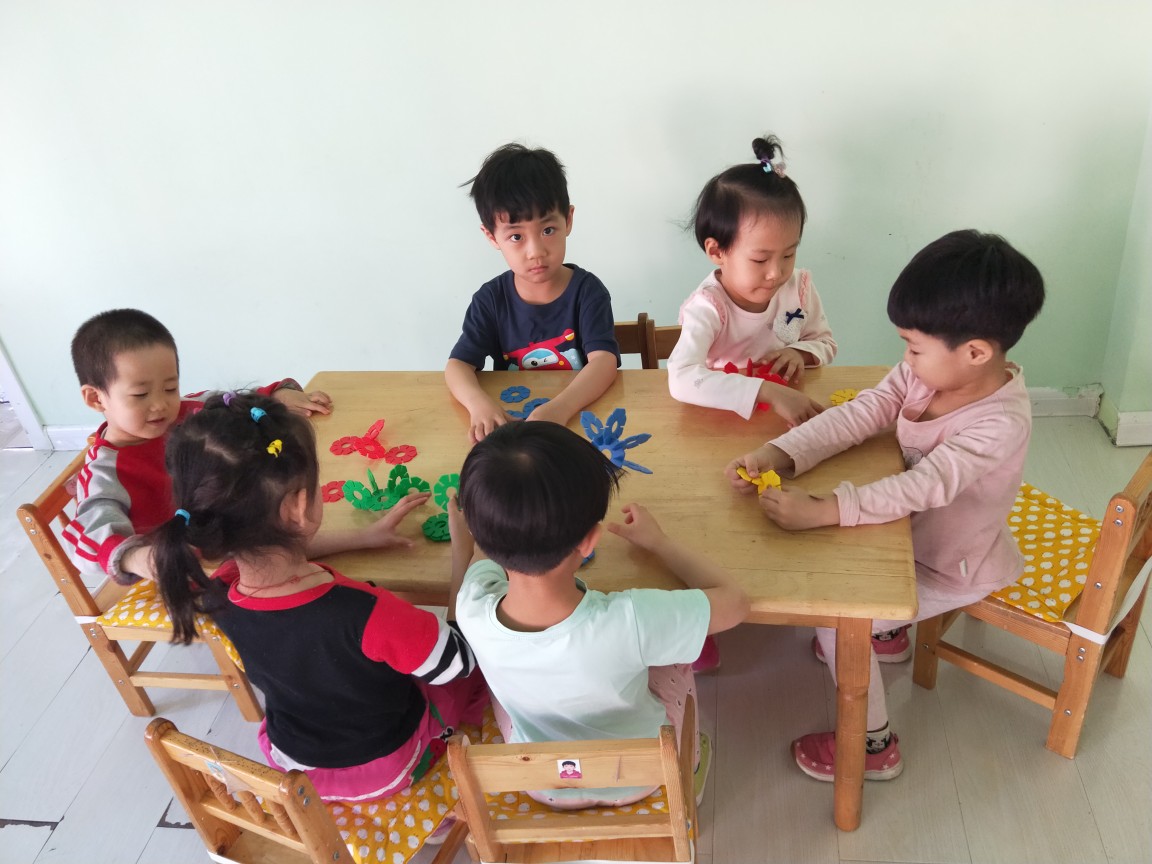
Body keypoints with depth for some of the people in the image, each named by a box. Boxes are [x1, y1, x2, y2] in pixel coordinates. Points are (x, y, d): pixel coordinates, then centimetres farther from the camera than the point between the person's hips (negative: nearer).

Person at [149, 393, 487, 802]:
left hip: (290, 762, 4)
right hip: (385, 767, -4)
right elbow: (460, 661, -24)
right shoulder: (367, 615, -44)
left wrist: (366, 538, 0)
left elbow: (274, 551, -1)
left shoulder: (219, 594, -26)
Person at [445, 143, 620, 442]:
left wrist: (558, 409, -37)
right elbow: (458, 365, -7)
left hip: (581, 417, -2)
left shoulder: (586, 290, -7)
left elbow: (604, 361, -19)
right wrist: (479, 403, -31)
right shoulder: (491, 299, -2)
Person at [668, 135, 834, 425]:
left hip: (788, 418, 5)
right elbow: (681, 379, -39)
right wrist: (769, 392, -45)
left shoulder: (799, 285, -6)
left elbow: (826, 343, 12)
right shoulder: (707, 306, -22)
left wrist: (800, 353, -12)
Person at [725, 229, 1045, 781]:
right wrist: (778, 454, -29)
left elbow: (923, 487, -42)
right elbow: (858, 415, -17)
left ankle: (873, 746, 9)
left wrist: (821, 510, -47)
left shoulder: (1000, 424, -34)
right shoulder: (925, 373, -13)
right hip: (915, 532, 8)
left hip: (953, 568, -8)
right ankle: (885, 633, 41)